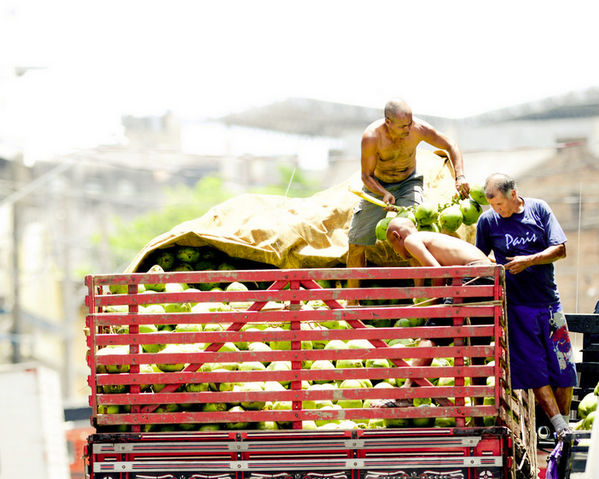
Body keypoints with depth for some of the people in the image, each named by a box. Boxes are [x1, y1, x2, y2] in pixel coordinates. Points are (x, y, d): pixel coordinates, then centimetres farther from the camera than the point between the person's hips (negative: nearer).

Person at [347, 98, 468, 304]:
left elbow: (451, 146, -13)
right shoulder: (371, 137, -31)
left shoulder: (418, 129, -26)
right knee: (356, 243, 1)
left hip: (408, 183, 0)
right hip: (377, 186, 0)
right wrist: (384, 194, -37)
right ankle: (352, 302, 16)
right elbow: (366, 176, -19)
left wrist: (460, 176, -27)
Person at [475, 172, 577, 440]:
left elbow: (560, 249, -1)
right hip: (516, 305, -1)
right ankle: (563, 432, -13)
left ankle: (564, 425, 15)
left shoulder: (538, 210, 2)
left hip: (549, 302, 1)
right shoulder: (487, 221, 1)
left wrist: (529, 261, -13)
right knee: (535, 370, -9)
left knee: (563, 369, 1)